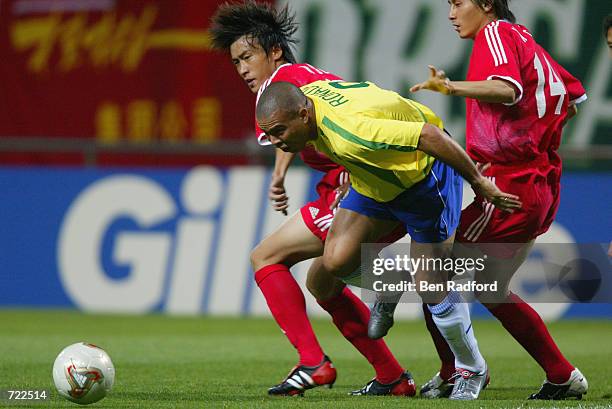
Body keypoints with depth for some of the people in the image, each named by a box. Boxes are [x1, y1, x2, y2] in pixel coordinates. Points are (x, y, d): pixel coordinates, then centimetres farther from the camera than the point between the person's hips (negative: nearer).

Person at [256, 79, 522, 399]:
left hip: (425, 176, -8)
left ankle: (472, 371, 17)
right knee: (337, 261, -7)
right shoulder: (303, 97, -16)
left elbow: (430, 135, -39)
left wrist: (478, 182, -29)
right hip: (375, 180, 8)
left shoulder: (350, 132, -42)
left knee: (431, 286, -5)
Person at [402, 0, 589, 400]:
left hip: (509, 184, -9)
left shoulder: (496, 33, -8)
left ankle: (453, 375, 2)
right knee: (490, 288, 16)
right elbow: (574, 99, 24)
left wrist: (452, 87, -41)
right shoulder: (524, 39, 17)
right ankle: (563, 377, 14)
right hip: (542, 187, 9)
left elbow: (508, 88, -28)